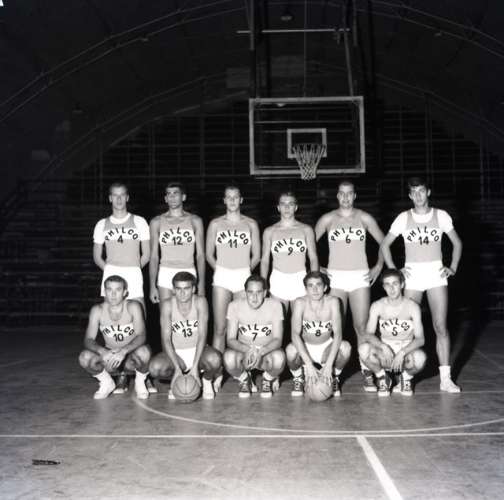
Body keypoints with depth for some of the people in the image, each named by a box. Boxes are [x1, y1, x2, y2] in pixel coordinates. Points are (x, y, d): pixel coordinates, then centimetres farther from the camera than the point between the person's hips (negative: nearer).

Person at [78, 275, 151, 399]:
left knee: (143, 351, -36)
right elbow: (88, 340, -15)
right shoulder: (98, 310, -10)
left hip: (131, 357, -2)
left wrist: (123, 351, -42)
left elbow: (141, 336, -25)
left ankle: (140, 383, -2)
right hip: (108, 356, 2)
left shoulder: (133, 307, -17)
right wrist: (103, 351, -36)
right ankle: (107, 383, 5)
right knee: (84, 357, -27)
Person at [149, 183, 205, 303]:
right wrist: (152, 286, -2)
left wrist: (201, 284, -4)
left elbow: (200, 255, 4)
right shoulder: (157, 222, 5)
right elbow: (154, 256, 5)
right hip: (165, 275, 0)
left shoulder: (195, 221, 5)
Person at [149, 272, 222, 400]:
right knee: (155, 367, -29)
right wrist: (177, 367, -26)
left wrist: (195, 366, -27)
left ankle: (207, 381, 2)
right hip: (175, 353, 1)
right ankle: (175, 381, 6)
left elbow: (202, 336, -18)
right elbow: (166, 339, -16)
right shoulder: (167, 305, -13)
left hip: (197, 351, -1)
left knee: (214, 359, -35)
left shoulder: (200, 302, -14)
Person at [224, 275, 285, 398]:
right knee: (229, 357, -34)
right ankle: (244, 380, 3)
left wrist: (261, 352, -36)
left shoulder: (275, 305, -13)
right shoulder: (235, 306, -11)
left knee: (279, 357, -36)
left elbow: (277, 339, -16)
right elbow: (230, 339, -13)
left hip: (267, 352, 0)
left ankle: (268, 380, 3)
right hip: (243, 351, 0)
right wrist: (248, 350, -34)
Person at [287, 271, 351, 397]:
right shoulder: (300, 303, -20)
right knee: (291, 350, -34)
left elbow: (337, 334, -23)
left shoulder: (332, 302, -17)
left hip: (327, 348, 1)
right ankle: (298, 379, 1)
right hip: (305, 348, -1)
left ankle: (334, 378, 2)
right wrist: (308, 364, -37)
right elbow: (295, 334, -28)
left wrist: (329, 364, -33)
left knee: (345, 347, -30)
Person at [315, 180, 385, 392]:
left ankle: (366, 372, 6)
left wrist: (378, 267, 3)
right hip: (335, 277, 0)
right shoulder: (327, 219, 4)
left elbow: (383, 242, 12)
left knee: (361, 327, -2)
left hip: (360, 277, 0)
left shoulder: (365, 218, 5)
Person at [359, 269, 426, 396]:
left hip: (407, 350, -1)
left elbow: (420, 339, -13)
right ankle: (383, 378, 1)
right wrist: (383, 347, -29)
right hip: (384, 351, 1)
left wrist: (402, 353, -29)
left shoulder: (412, 307, -9)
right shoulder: (377, 306, -5)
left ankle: (407, 378, 3)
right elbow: (368, 335, -10)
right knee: (364, 349, -31)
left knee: (420, 357, -36)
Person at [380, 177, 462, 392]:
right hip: (412, 274, 0)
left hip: (436, 274, 0)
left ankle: (446, 378, 0)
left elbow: (457, 243, 13)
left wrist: (453, 267, 2)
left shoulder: (441, 216, 3)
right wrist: (393, 270, -1)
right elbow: (385, 245, 8)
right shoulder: (403, 218, 2)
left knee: (440, 326, -5)